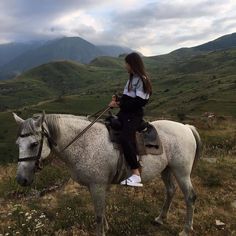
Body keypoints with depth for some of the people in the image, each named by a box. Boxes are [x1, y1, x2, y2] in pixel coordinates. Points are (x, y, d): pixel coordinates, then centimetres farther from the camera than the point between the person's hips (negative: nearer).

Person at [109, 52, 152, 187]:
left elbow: (140, 101, -20)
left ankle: (136, 175, -28)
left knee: (125, 139, -29)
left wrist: (120, 105, -19)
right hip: (125, 113, 11)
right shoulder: (132, 78, 17)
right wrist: (118, 100, 4)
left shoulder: (141, 80, -11)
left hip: (134, 115, -11)